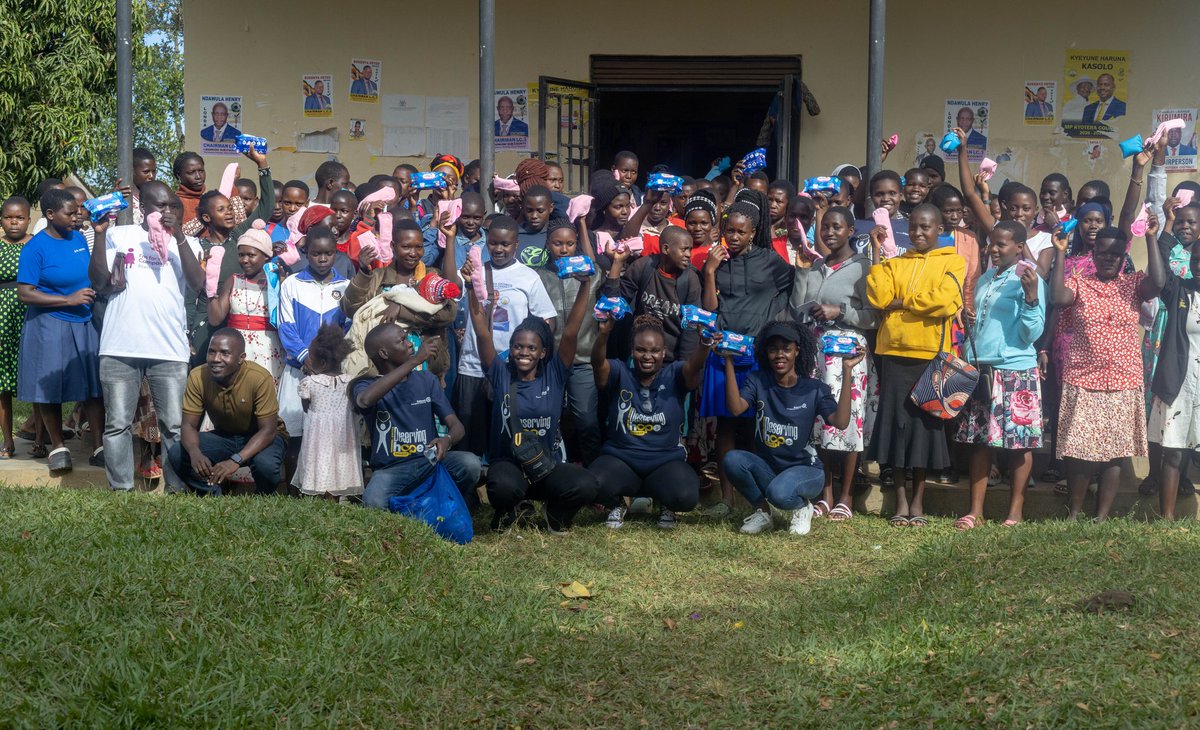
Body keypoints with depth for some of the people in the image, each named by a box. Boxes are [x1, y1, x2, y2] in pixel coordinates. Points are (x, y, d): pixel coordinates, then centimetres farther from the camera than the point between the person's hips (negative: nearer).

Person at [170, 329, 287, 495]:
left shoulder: (260, 378, -29)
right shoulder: (197, 377, -18)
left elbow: (268, 430, -28)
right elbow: (189, 425, -15)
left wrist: (236, 460, -42)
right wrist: (195, 453, -39)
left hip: (260, 438, -3)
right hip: (223, 436, 4)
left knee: (266, 464, -36)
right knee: (176, 454, -19)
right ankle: (215, 498, 4)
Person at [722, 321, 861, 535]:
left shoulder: (814, 389, -3)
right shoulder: (758, 382, 0)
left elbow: (841, 421, -20)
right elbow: (736, 408, -19)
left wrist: (847, 372, -23)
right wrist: (729, 361, -21)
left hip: (804, 468, -3)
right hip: (766, 466, 3)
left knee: (779, 493, -36)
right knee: (731, 459, -28)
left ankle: (803, 507, 4)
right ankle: (762, 511, -1)